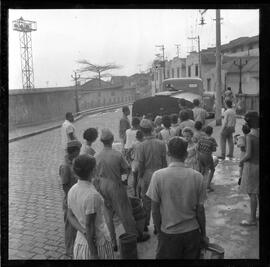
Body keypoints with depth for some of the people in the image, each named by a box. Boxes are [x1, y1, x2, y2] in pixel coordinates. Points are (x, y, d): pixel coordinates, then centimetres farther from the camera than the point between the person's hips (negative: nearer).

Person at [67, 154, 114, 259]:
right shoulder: (92, 195, -25)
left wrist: (84, 232, -9)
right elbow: (89, 225, -22)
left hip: (80, 241, 7)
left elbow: (70, 216, 2)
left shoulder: (72, 190, -2)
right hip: (98, 243, -7)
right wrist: (93, 253, -14)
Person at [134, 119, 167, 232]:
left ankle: (145, 225, 24)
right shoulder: (161, 144, -5)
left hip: (147, 177, -2)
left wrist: (140, 179, 1)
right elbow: (164, 162, 0)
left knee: (146, 202, 12)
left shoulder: (141, 146, -13)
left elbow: (140, 165, -10)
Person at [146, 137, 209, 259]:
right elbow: (200, 209, -3)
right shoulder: (197, 176, -9)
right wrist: (203, 235, 10)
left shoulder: (158, 176, -14)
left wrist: (159, 232, 5)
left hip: (169, 234, -2)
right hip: (192, 232, 2)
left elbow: (155, 210, -10)